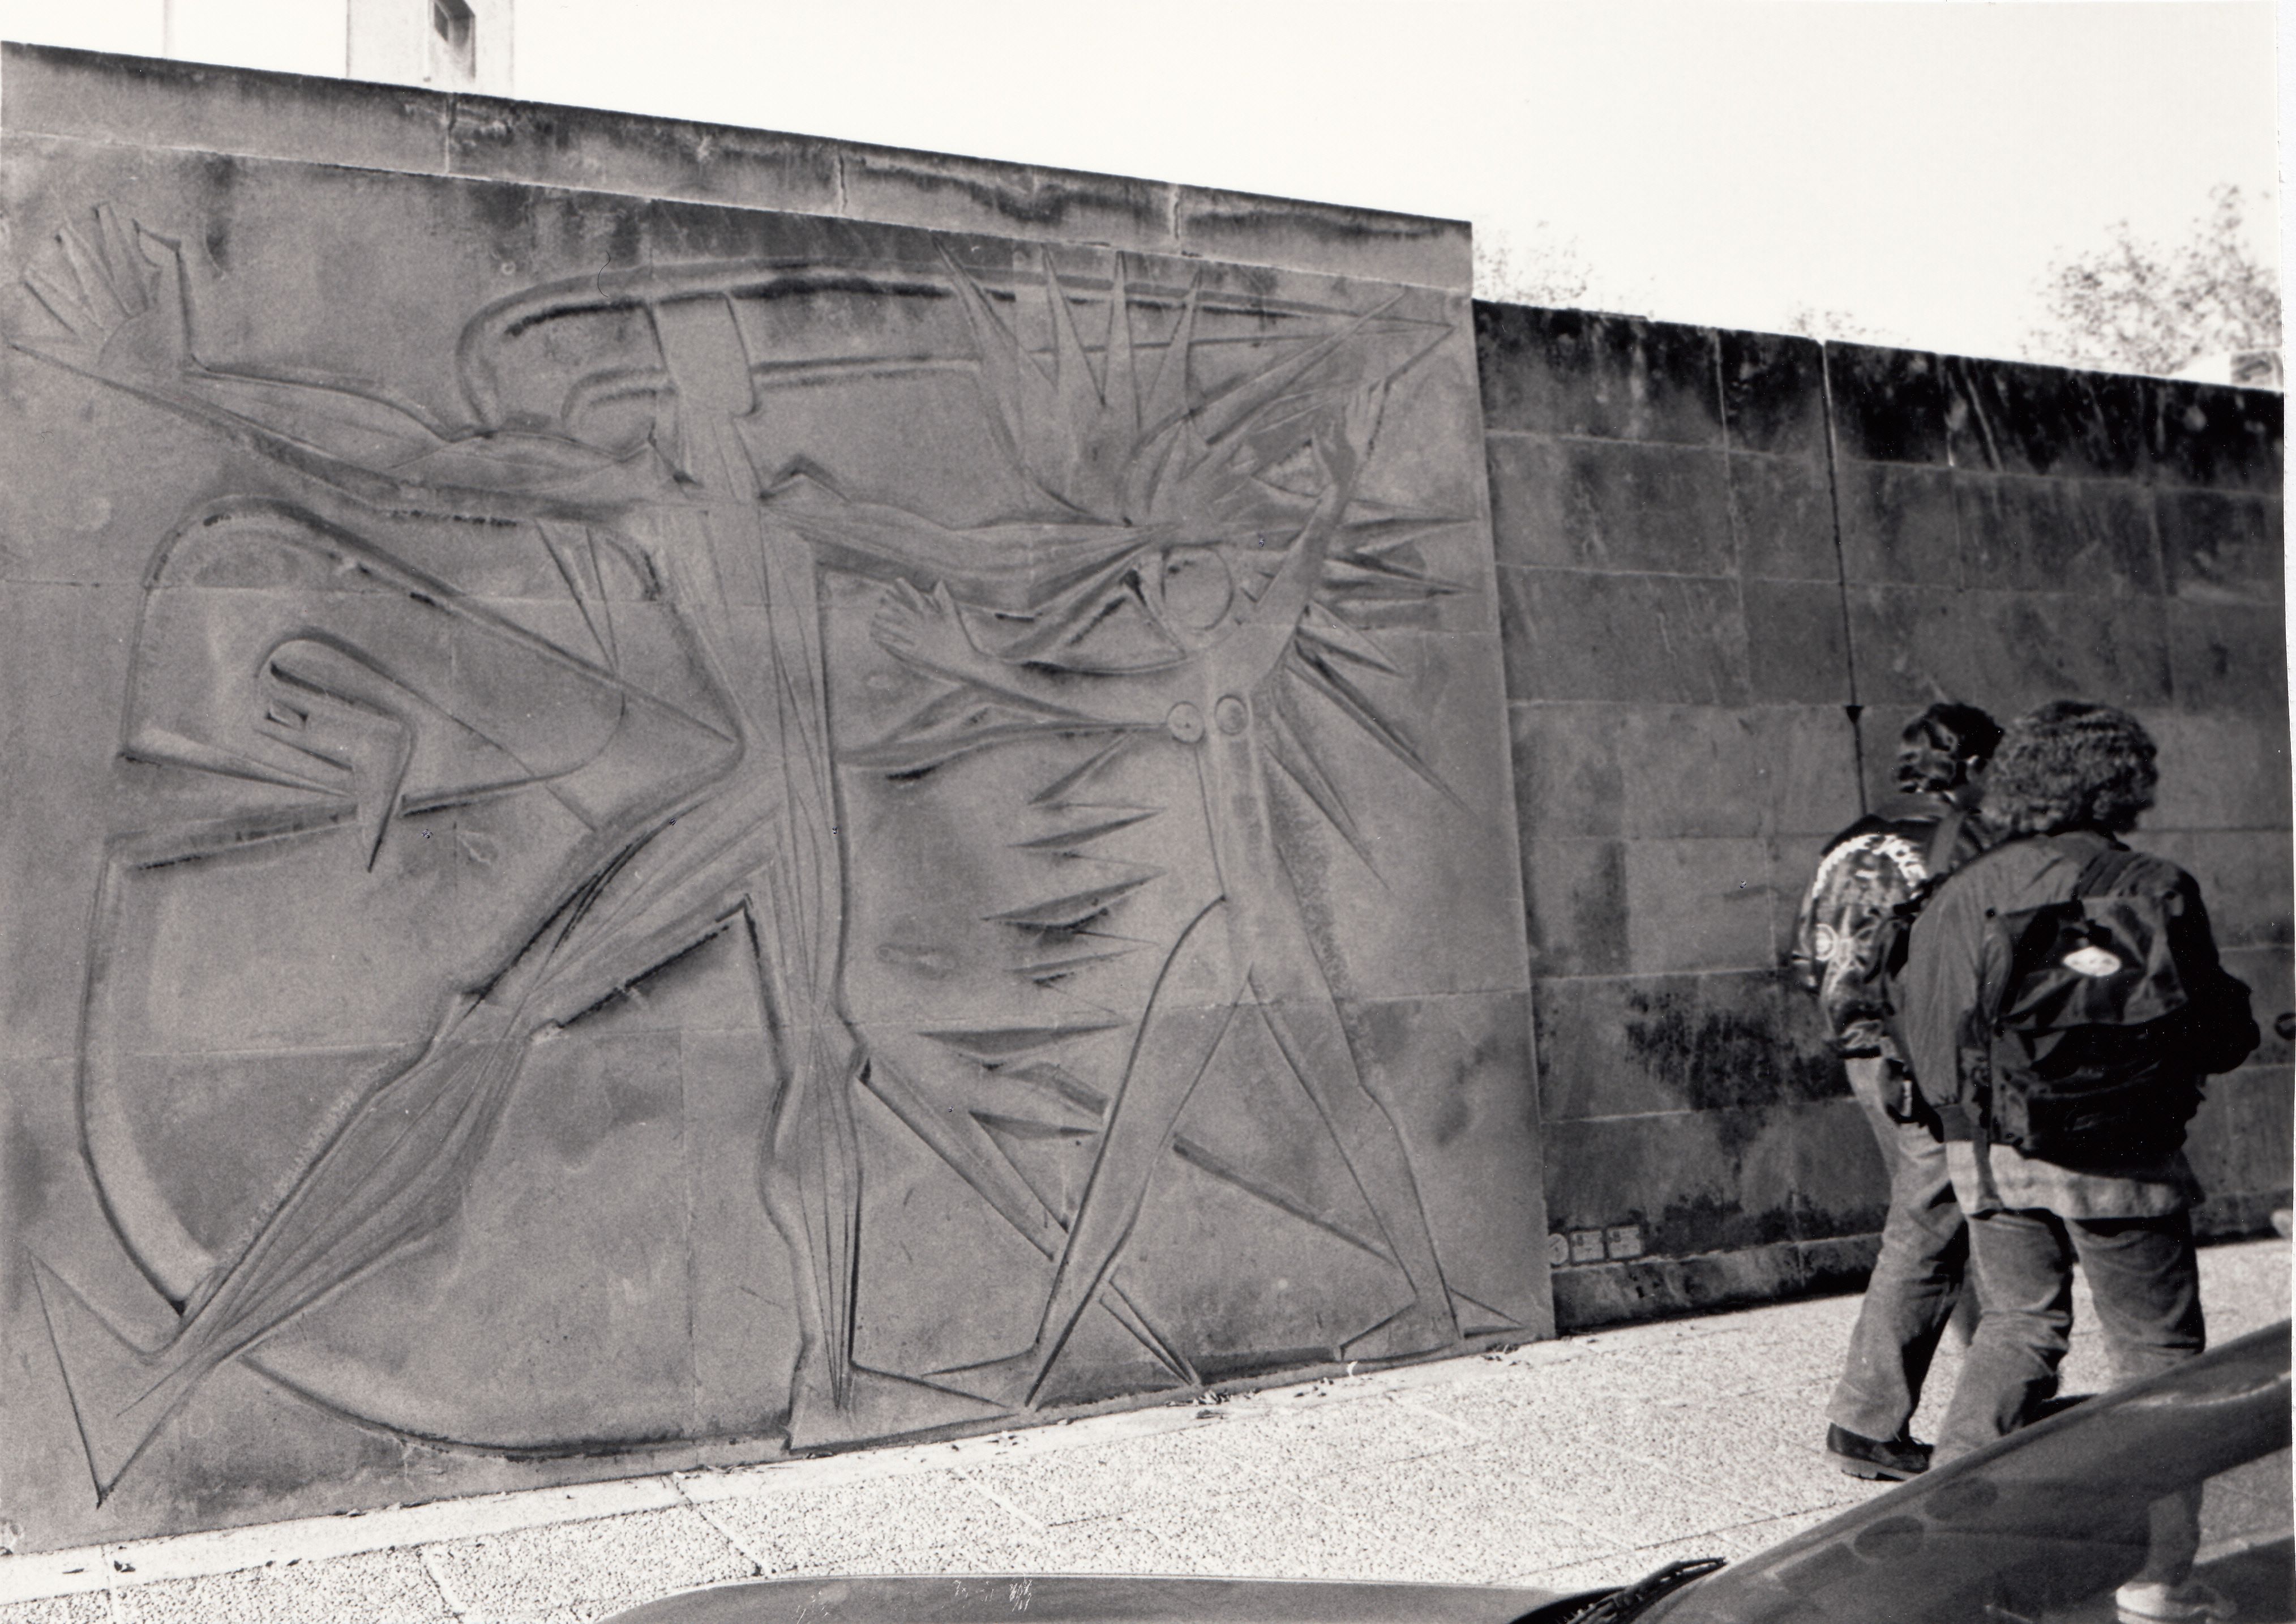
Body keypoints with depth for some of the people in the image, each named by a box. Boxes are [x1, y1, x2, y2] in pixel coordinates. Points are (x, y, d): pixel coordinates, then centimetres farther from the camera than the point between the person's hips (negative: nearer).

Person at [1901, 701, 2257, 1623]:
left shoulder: (1957, 897, 1)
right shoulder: (2153, 890, -8)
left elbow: (1926, 1039, 4)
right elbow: (2220, 1035, -2)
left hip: (1988, 1156, 4)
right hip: (2119, 1159, -3)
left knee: (2016, 1329, 17)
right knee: (2156, 1350, 9)